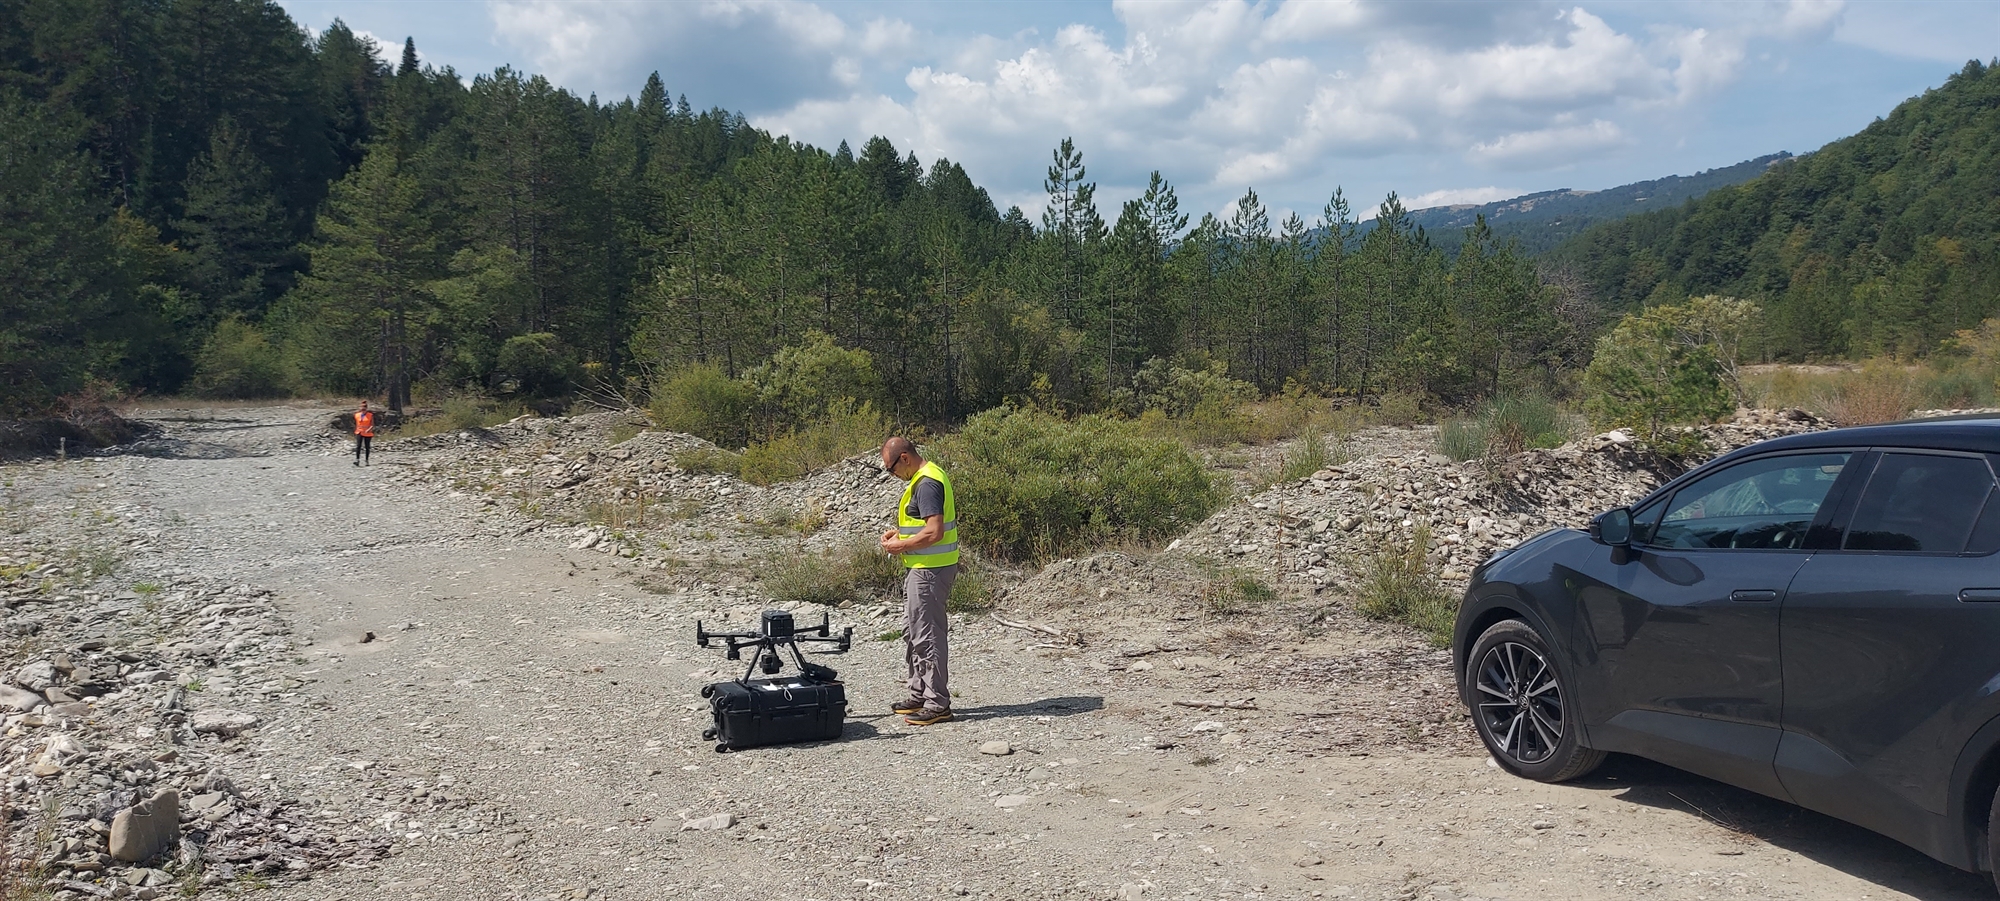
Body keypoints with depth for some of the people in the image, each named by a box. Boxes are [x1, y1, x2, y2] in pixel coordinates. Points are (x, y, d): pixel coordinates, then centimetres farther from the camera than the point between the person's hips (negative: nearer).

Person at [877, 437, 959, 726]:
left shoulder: (926, 484, -20)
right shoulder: (926, 477, 13)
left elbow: (934, 532, -26)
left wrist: (900, 546, -15)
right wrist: (899, 532, 13)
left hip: (930, 570, -11)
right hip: (922, 568, 11)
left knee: (926, 635, -6)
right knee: (913, 632, 18)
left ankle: (938, 704, 1)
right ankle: (920, 695, 28)